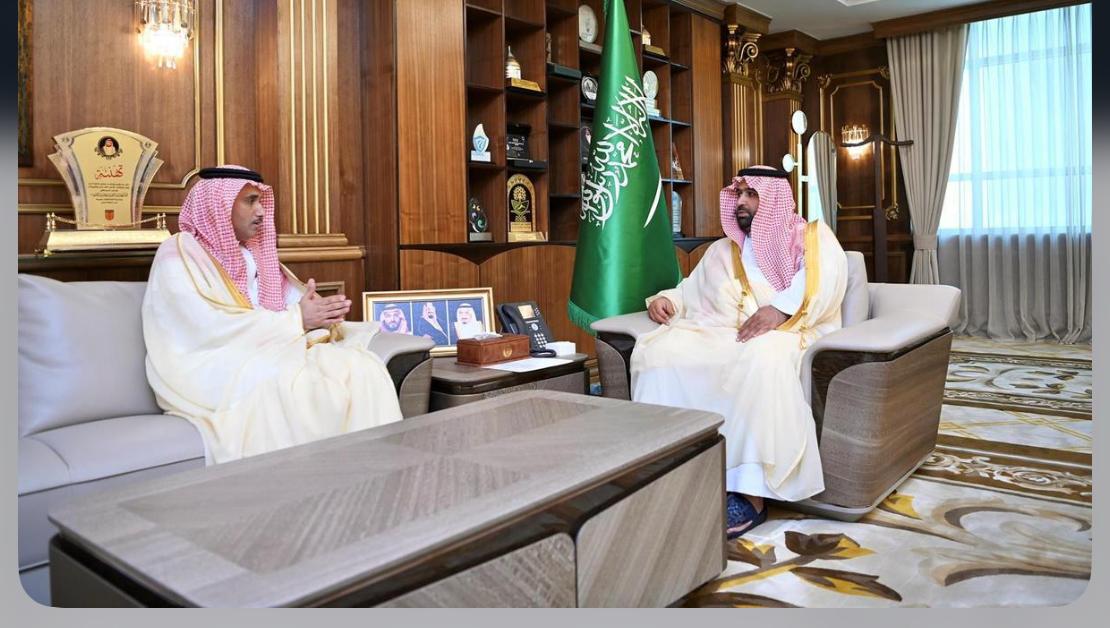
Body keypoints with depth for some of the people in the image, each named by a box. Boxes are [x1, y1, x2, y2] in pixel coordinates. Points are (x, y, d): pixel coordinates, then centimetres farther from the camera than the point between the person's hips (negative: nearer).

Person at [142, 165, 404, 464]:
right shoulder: (179, 254, -3)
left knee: (360, 366, -20)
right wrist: (296, 320, -18)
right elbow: (210, 327, -17)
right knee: (293, 381, -37)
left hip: (268, 355, 6)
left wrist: (320, 313, -14)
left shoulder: (255, 254, 20)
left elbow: (296, 299, 11)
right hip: (211, 367, -6)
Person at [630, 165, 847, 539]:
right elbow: (690, 291, 28)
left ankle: (750, 492, -38)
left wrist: (781, 308, -27)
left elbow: (826, 279, -8)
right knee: (657, 349, -23)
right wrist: (665, 299, 3)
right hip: (720, 333, 5)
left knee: (763, 356, -41)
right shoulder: (722, 251, 28)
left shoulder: (812, 237, 12)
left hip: (787, 333, -4)